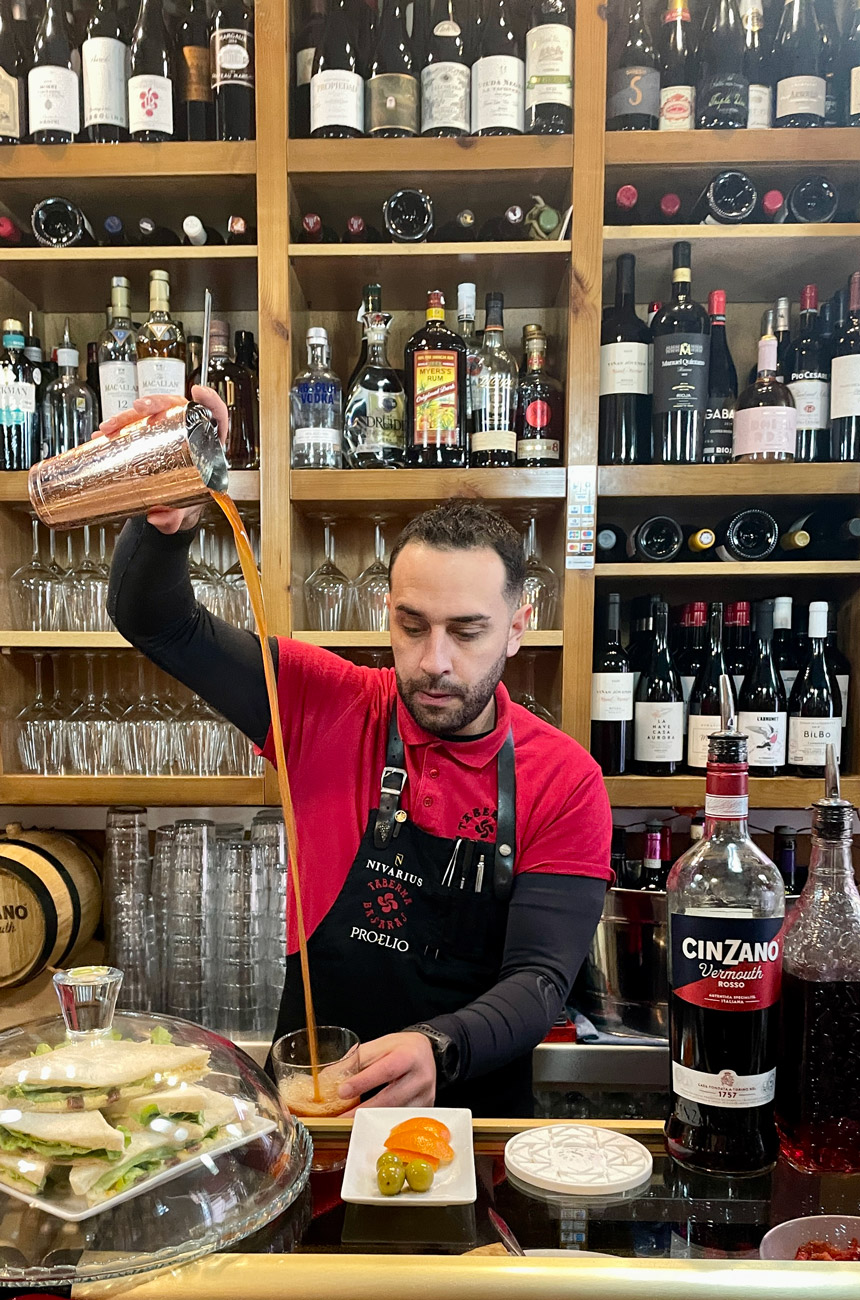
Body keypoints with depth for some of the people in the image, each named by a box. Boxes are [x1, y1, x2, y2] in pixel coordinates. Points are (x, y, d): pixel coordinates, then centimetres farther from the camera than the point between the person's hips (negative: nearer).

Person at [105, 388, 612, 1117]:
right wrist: (166, 521, -25)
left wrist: (441, 1049, -32)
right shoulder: (330, 706, -5)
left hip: (472, 1112, 0)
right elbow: (156, 621, -4)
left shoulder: (566, 782, -8)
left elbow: (542, 979, -12)